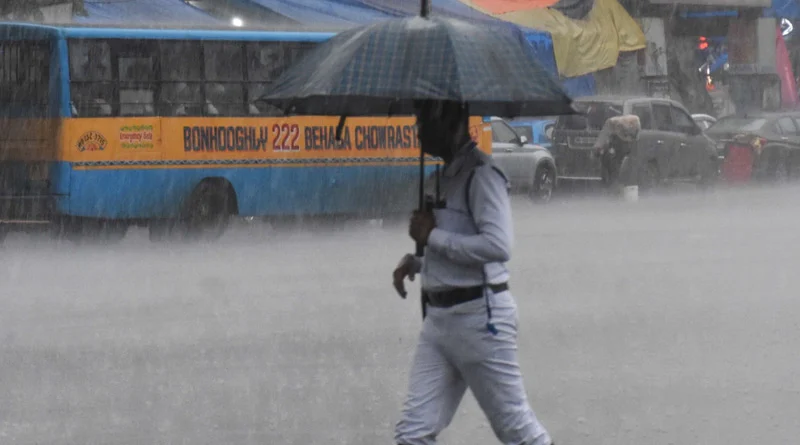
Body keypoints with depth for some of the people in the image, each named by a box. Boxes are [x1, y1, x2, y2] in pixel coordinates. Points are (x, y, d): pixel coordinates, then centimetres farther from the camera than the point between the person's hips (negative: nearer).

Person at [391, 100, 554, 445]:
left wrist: (433, 236, -16)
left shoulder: (480, 175, -14)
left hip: (479, 316, -9)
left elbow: (497, 245, -25)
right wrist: (415, 261, 9)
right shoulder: (450, 174, 15)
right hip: (439, 315, 9)